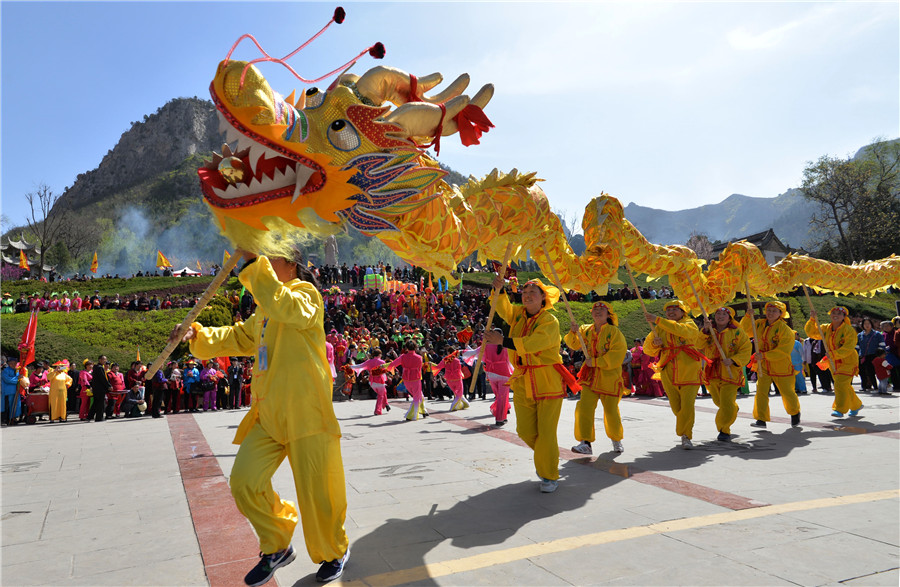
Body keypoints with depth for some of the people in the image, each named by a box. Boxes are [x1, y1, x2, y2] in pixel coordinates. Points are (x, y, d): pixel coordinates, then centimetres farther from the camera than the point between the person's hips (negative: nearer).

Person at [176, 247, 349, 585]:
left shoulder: (304, 293, -4)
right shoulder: (263, 312, 23)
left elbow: (282, 306, -26)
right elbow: (237, 338, 30)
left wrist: (254, 263, -24)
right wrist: (198, 335, 15)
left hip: (306, 411, -8)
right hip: (267, 413, 8)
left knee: (317, 490, 1)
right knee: (245, 481, 0)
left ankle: (333, 553, 27)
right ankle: (277, 547, 23)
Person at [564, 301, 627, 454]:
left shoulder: (614, 332, -9)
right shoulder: (586, 330, 6)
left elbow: (618, 353, -17)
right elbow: (574, 345, 9)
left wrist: (595, 362, -18)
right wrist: (573, 332, -13)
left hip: (609, 377, -3)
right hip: (590, 376, 3)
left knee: (611, 410, 7)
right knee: (584, 407, -12)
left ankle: (616, 440, 33)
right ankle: (585, 443, -11)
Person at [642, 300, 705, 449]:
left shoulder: (690, 325, 2)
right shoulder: (660, 328, 13)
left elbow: (681, 330, -24)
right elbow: (647, 349, 12)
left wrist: (657, 320, -29)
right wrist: (654, 343, -12)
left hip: (689, 372, -3)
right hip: (669, 373, 3)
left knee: (687, 405, -13)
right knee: (676, 407, 9)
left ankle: (686, 436, -2)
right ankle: (686, 428, 35)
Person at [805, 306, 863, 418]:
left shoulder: (849, 330, -14)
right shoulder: (826, 329, 4)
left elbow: (848, 348, -23)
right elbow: (811, 333, 4)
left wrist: (833, 354, -34)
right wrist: (812, 320, -11)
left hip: (848, 362, -6)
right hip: (833, 363, 6)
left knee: (840, 384, -18)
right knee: (845, 386, 17)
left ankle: (840, 409, -14)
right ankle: (856, 405, 35)